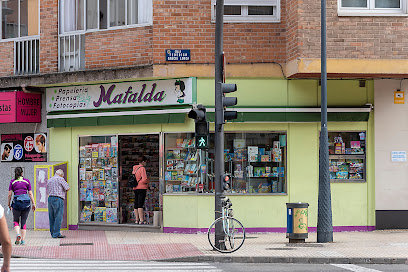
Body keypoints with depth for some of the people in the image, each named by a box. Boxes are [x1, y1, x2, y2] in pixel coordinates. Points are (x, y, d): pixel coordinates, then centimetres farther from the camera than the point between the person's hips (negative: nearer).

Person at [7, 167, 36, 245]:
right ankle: (23, 240, 2)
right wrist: (33, 203, 7)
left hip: (17, 202, -1)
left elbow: (9, 194, 2)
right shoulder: (27, 181, 7)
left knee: (16, 221, 11)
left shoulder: (12, 182, 4)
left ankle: (18, 234, -16)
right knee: (23, 222, 9)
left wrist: (9, 204, 13)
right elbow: (30, 193, 4)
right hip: (26, 203, 1)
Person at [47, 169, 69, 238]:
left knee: (52, 217, 10)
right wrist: (64, 191, 18)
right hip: (58, 199, -7)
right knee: (58, 217, -6)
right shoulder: (60, 179, -3)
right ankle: (56, 234, -10)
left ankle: (52, 233, 12)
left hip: (50, 198, 7)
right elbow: (67, 188, -2)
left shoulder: (49, 180, 18)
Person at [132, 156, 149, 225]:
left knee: (136, 204, 11)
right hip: (142, 188, -8)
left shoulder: (134, 169, 13)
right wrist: (147, 182, 1)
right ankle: (141, 220, -11)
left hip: (135, 188, 8)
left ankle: (137, 219, 17)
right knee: (140, 204, -10)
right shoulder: (142, 168, -11)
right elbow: (144, 179, -20)